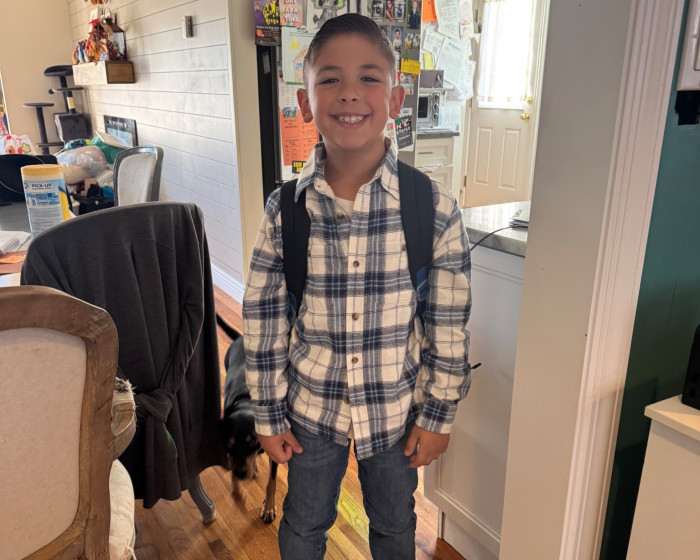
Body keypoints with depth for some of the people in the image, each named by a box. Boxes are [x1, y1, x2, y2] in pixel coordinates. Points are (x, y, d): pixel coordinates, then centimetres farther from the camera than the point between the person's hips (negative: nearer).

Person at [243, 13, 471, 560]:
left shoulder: (435, 209, -17)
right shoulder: (284, 211, -14)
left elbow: (449, 324, -9)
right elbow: (264, 320, -6)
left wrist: (438, 414, -3)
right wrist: (269, 415, -1)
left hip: (396, 411, 0)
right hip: (311, 409, 1)